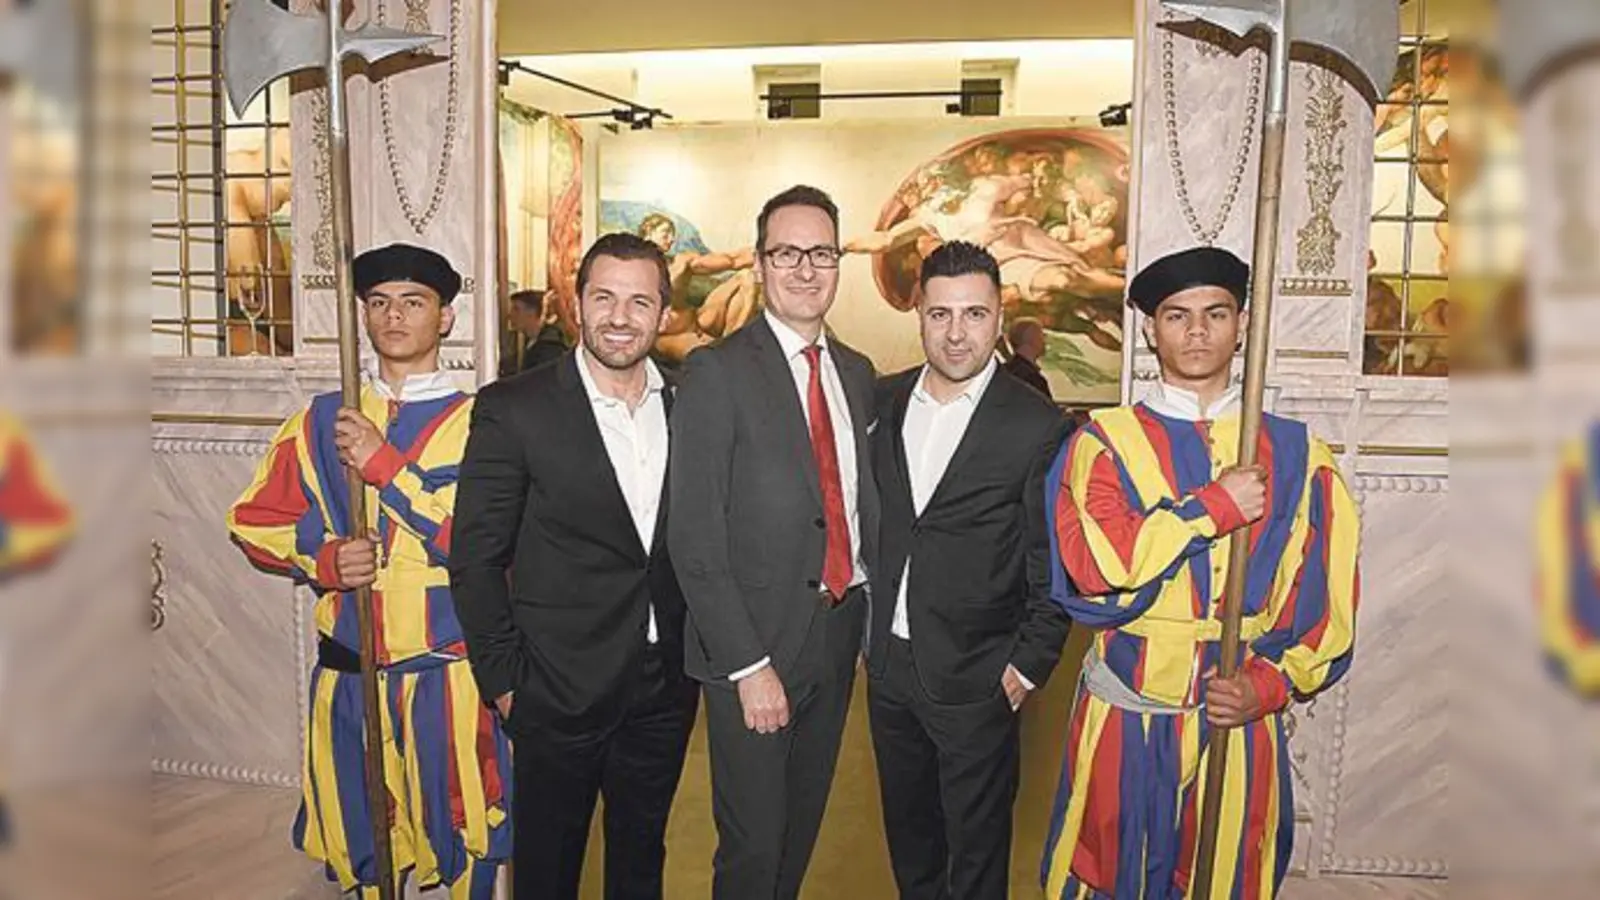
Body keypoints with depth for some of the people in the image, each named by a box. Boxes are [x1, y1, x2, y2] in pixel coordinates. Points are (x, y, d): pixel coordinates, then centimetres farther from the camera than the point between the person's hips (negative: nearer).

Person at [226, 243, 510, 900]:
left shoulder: (475, 423, -5)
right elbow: (253, 521, 10)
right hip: (348, 674, 4)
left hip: (447, 674, -3)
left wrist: (383, 464, -19)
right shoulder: (321, 422, 8)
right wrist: (323, 558, -9)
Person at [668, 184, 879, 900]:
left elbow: (862, 500, 12)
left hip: (839, 632, 6)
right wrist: (748, 665, -16)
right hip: (756, 641, -6)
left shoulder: (857, 373, 9)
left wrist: (870, 614, 3)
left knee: (802, 832, 21)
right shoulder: (717, 373, -11)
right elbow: (695, 539, -14)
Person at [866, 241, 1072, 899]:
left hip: (976, 678, -4)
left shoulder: (1038, 427, -12)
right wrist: (866, 624, 7)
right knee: (907, 833, 22)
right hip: (888, 663, 5)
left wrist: (1029, 665, -10)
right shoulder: (883, 401, 2)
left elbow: (1053, 567, -8)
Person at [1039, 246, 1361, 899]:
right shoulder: (1106, 440, -2)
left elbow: (1328, 599, 4)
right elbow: (1093, 561, -18)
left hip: (1240, 716, 2)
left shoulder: (1295, 454, 4)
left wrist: (1268, 686, -9)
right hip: (1125, 715, -1)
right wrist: (1217, 505, -16)